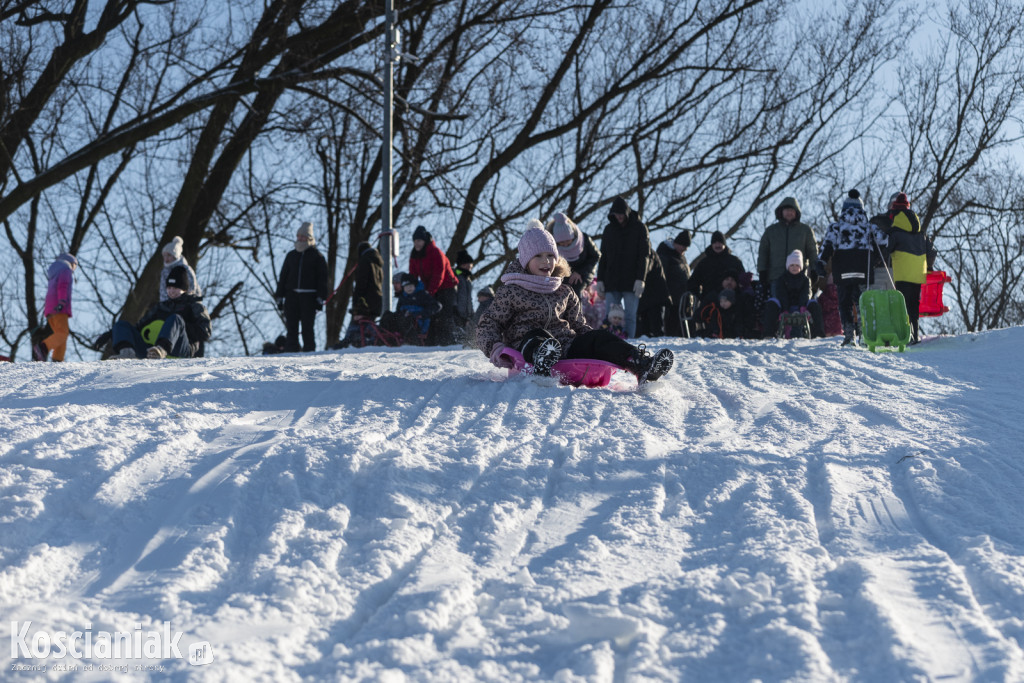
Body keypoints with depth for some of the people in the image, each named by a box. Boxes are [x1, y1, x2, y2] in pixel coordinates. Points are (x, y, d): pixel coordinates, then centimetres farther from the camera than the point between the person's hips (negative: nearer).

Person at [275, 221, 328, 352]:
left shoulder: (317, 256, 4)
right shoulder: (291, 255, 15)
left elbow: (322, 278, 2)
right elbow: (283, 276, 17)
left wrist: (320, 298, -6)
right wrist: (279, 296, 10)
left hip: (309, 296, -4)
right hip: (292, 294, 4)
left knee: (307, 326, -3)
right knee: (291, 326, 1)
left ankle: (309, 350, 2)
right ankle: (291, 351, 4)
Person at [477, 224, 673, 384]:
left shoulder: (564, 293, 24)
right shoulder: (511, 292, 12)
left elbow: (578, 326, 26)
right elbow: (488, 325, 10)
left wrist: (616, 348, 9)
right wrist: (495, 348, -15)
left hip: (565, 347, 4)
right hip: (528, 348, -4)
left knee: (599, 337, -21)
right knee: (537, 335, -37)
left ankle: (642, 366, -46)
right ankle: (543, 365, -74)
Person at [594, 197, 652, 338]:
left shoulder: (639, 228, 3)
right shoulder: (609, 229, 14)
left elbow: (644, 256, -2)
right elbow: (603, 256, 17)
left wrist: (640, 279, -12)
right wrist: (600, 279, 8)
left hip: (631, 282, -3)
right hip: (611, 281, 3)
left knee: (630, 316, -3)